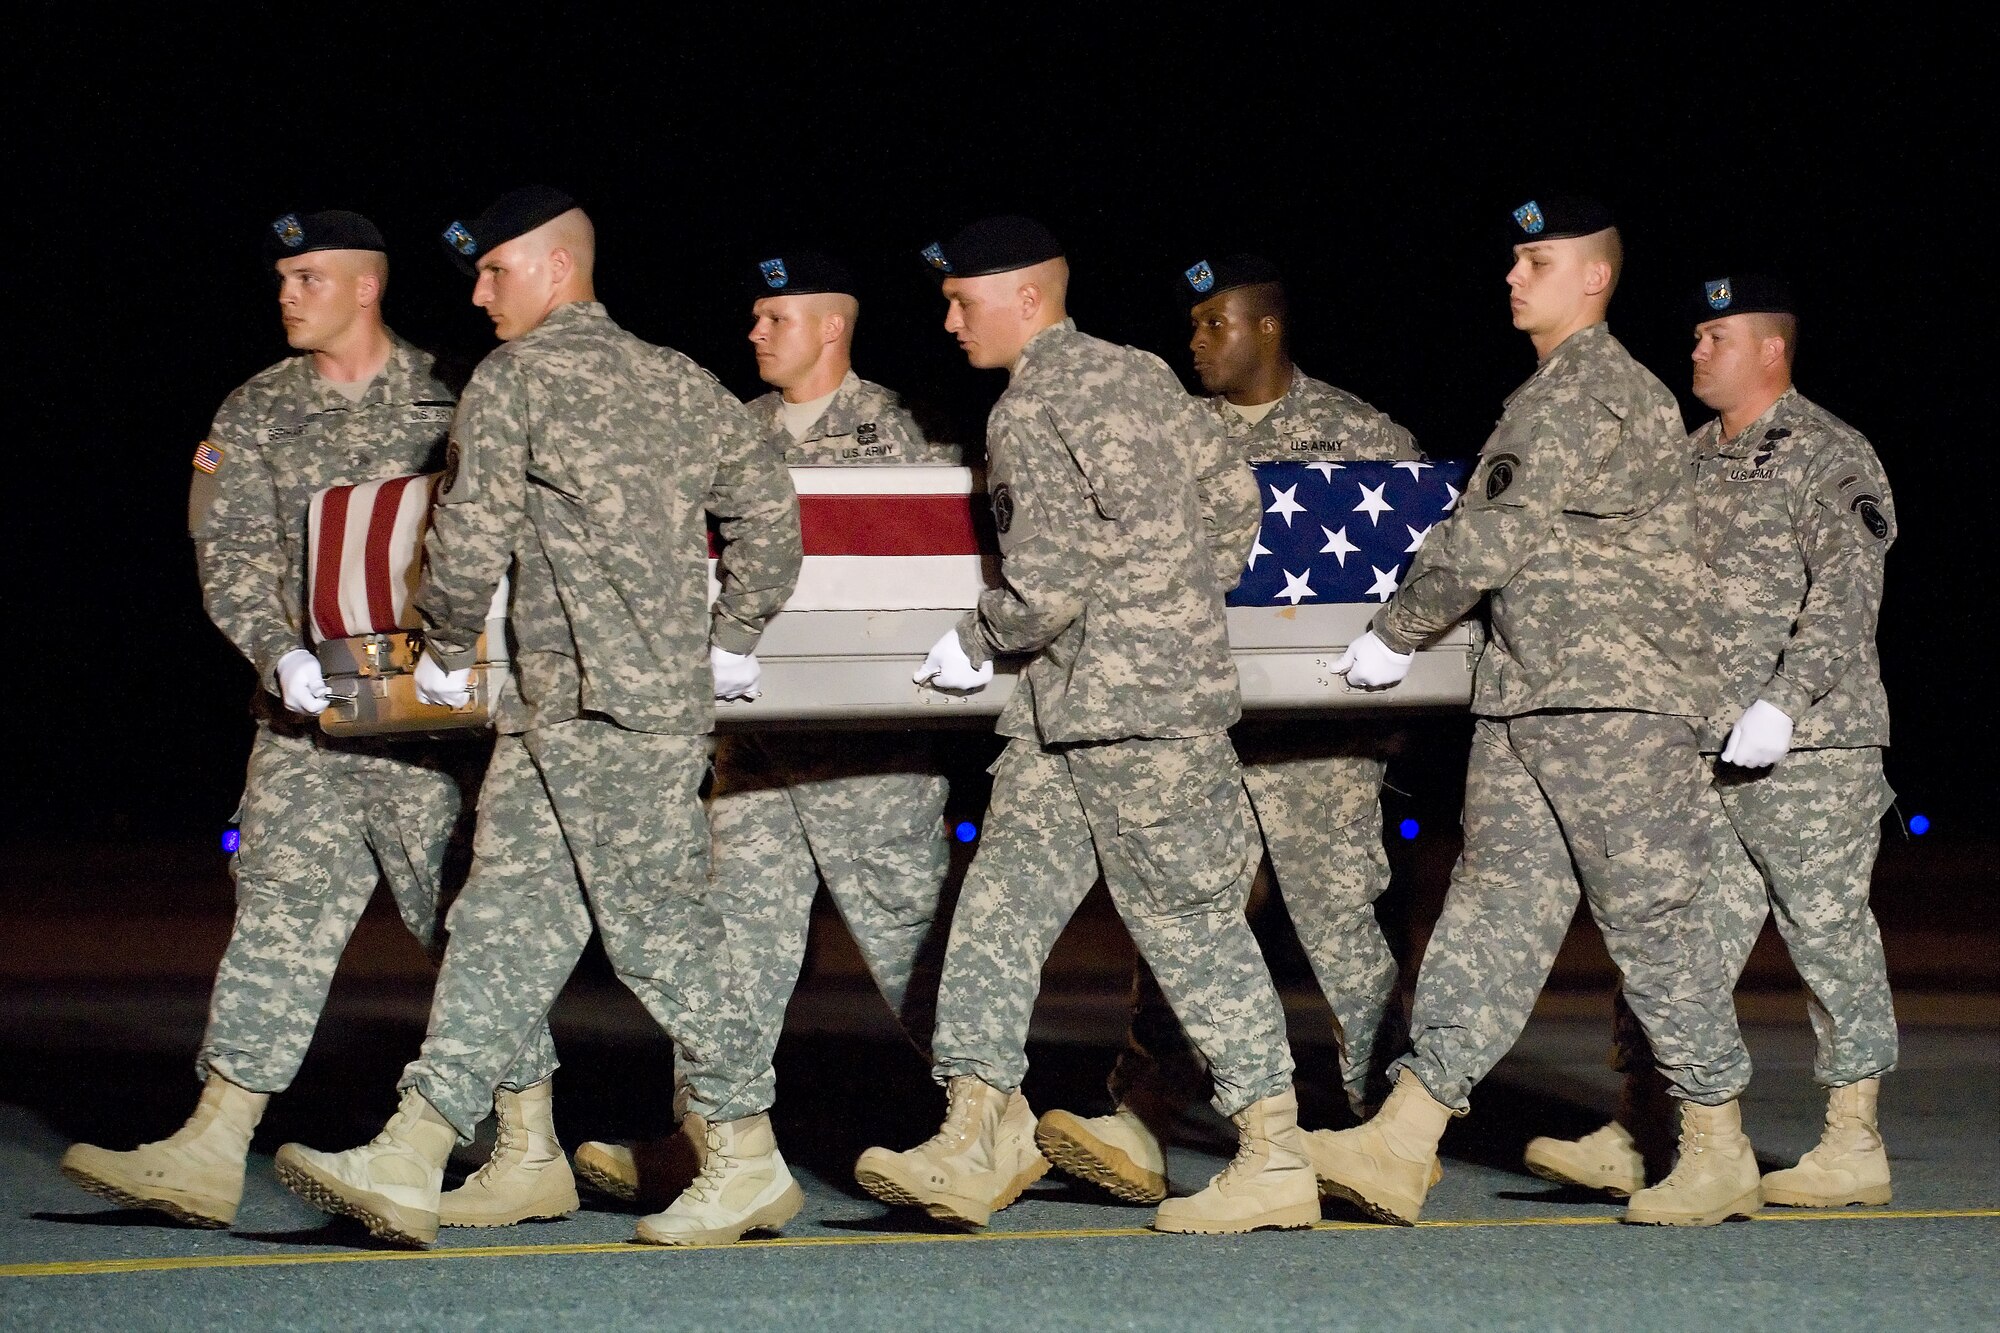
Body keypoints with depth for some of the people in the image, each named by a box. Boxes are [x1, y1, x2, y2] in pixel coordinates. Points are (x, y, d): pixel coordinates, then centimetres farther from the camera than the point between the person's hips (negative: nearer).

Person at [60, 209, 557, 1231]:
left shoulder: (451, 400, 3)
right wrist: (280, 655, -15)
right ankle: (209, 1154, -7)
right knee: (279, 916, -3)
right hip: (307, 715, 3)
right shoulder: (257, 415, 11)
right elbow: (233, 558, 2)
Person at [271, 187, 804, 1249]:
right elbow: (768, 508, 15)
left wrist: (447, 652, 5)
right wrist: (731, 643, 20)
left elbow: (470, 540, -11)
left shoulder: (515, 378, -7)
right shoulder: (679, 381, 16)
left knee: (656, 925, -4)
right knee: (504, 921, 4)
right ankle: (406, 1165, 0)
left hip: (599, 703, -9)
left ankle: (746, 1160, 2)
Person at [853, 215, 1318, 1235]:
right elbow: (1232, 500, 18)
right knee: (1001, 901, 3)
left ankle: (1277, 1160, 0)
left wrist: (976, 644, -2)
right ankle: (976, 1143, -4)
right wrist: (1182, 612, 25)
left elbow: (1053, 575, -18)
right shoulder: (1140, 376, 15)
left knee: (1192, 922, -5)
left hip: (1126, 699, -10)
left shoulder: (1029, 410, -12)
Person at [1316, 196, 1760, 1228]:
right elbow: (1491, 537, 24)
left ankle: (1719, 1153, 5)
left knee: (1651, 916, -4)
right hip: (1523, 694, 9)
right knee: (1495, 905, 1)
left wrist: (1395, 634, -6)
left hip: (1620, 697, -9)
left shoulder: (1605, 391, -10)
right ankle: (1401, 1144, -6)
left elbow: (1496, 537, -13)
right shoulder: (1544, 397, 19)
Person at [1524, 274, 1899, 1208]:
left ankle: (1855, 1146, 4)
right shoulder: (1696, 460, 18)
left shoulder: (1830, 458, -6)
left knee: (1830, 933, -2)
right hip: (1702, 747, 7)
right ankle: (1630, 1139, 3)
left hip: (1808, 749, -7)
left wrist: (1781, 705, -24)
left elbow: (1844, 599, -15)